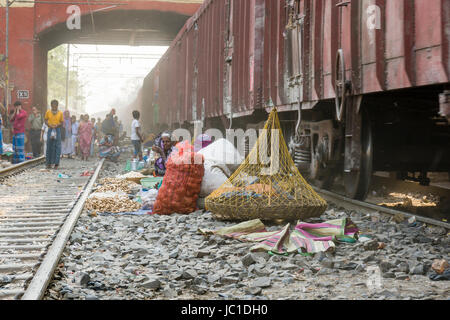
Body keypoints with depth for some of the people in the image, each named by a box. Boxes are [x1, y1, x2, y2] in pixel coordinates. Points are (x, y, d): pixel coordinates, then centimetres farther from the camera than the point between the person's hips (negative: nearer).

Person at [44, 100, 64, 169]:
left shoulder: (60, 113, 3)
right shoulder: (48, 112, 4)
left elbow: (61, 123, 6)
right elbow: (46, 121, 8)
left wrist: (57, 125, -14)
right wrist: (50, 125, -11)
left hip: (57, 130, -1)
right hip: (50, 130, 1)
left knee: (57, 147, -4)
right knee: (49, 146, 3)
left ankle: (56, 163, -1)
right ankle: (49, 163, 11)